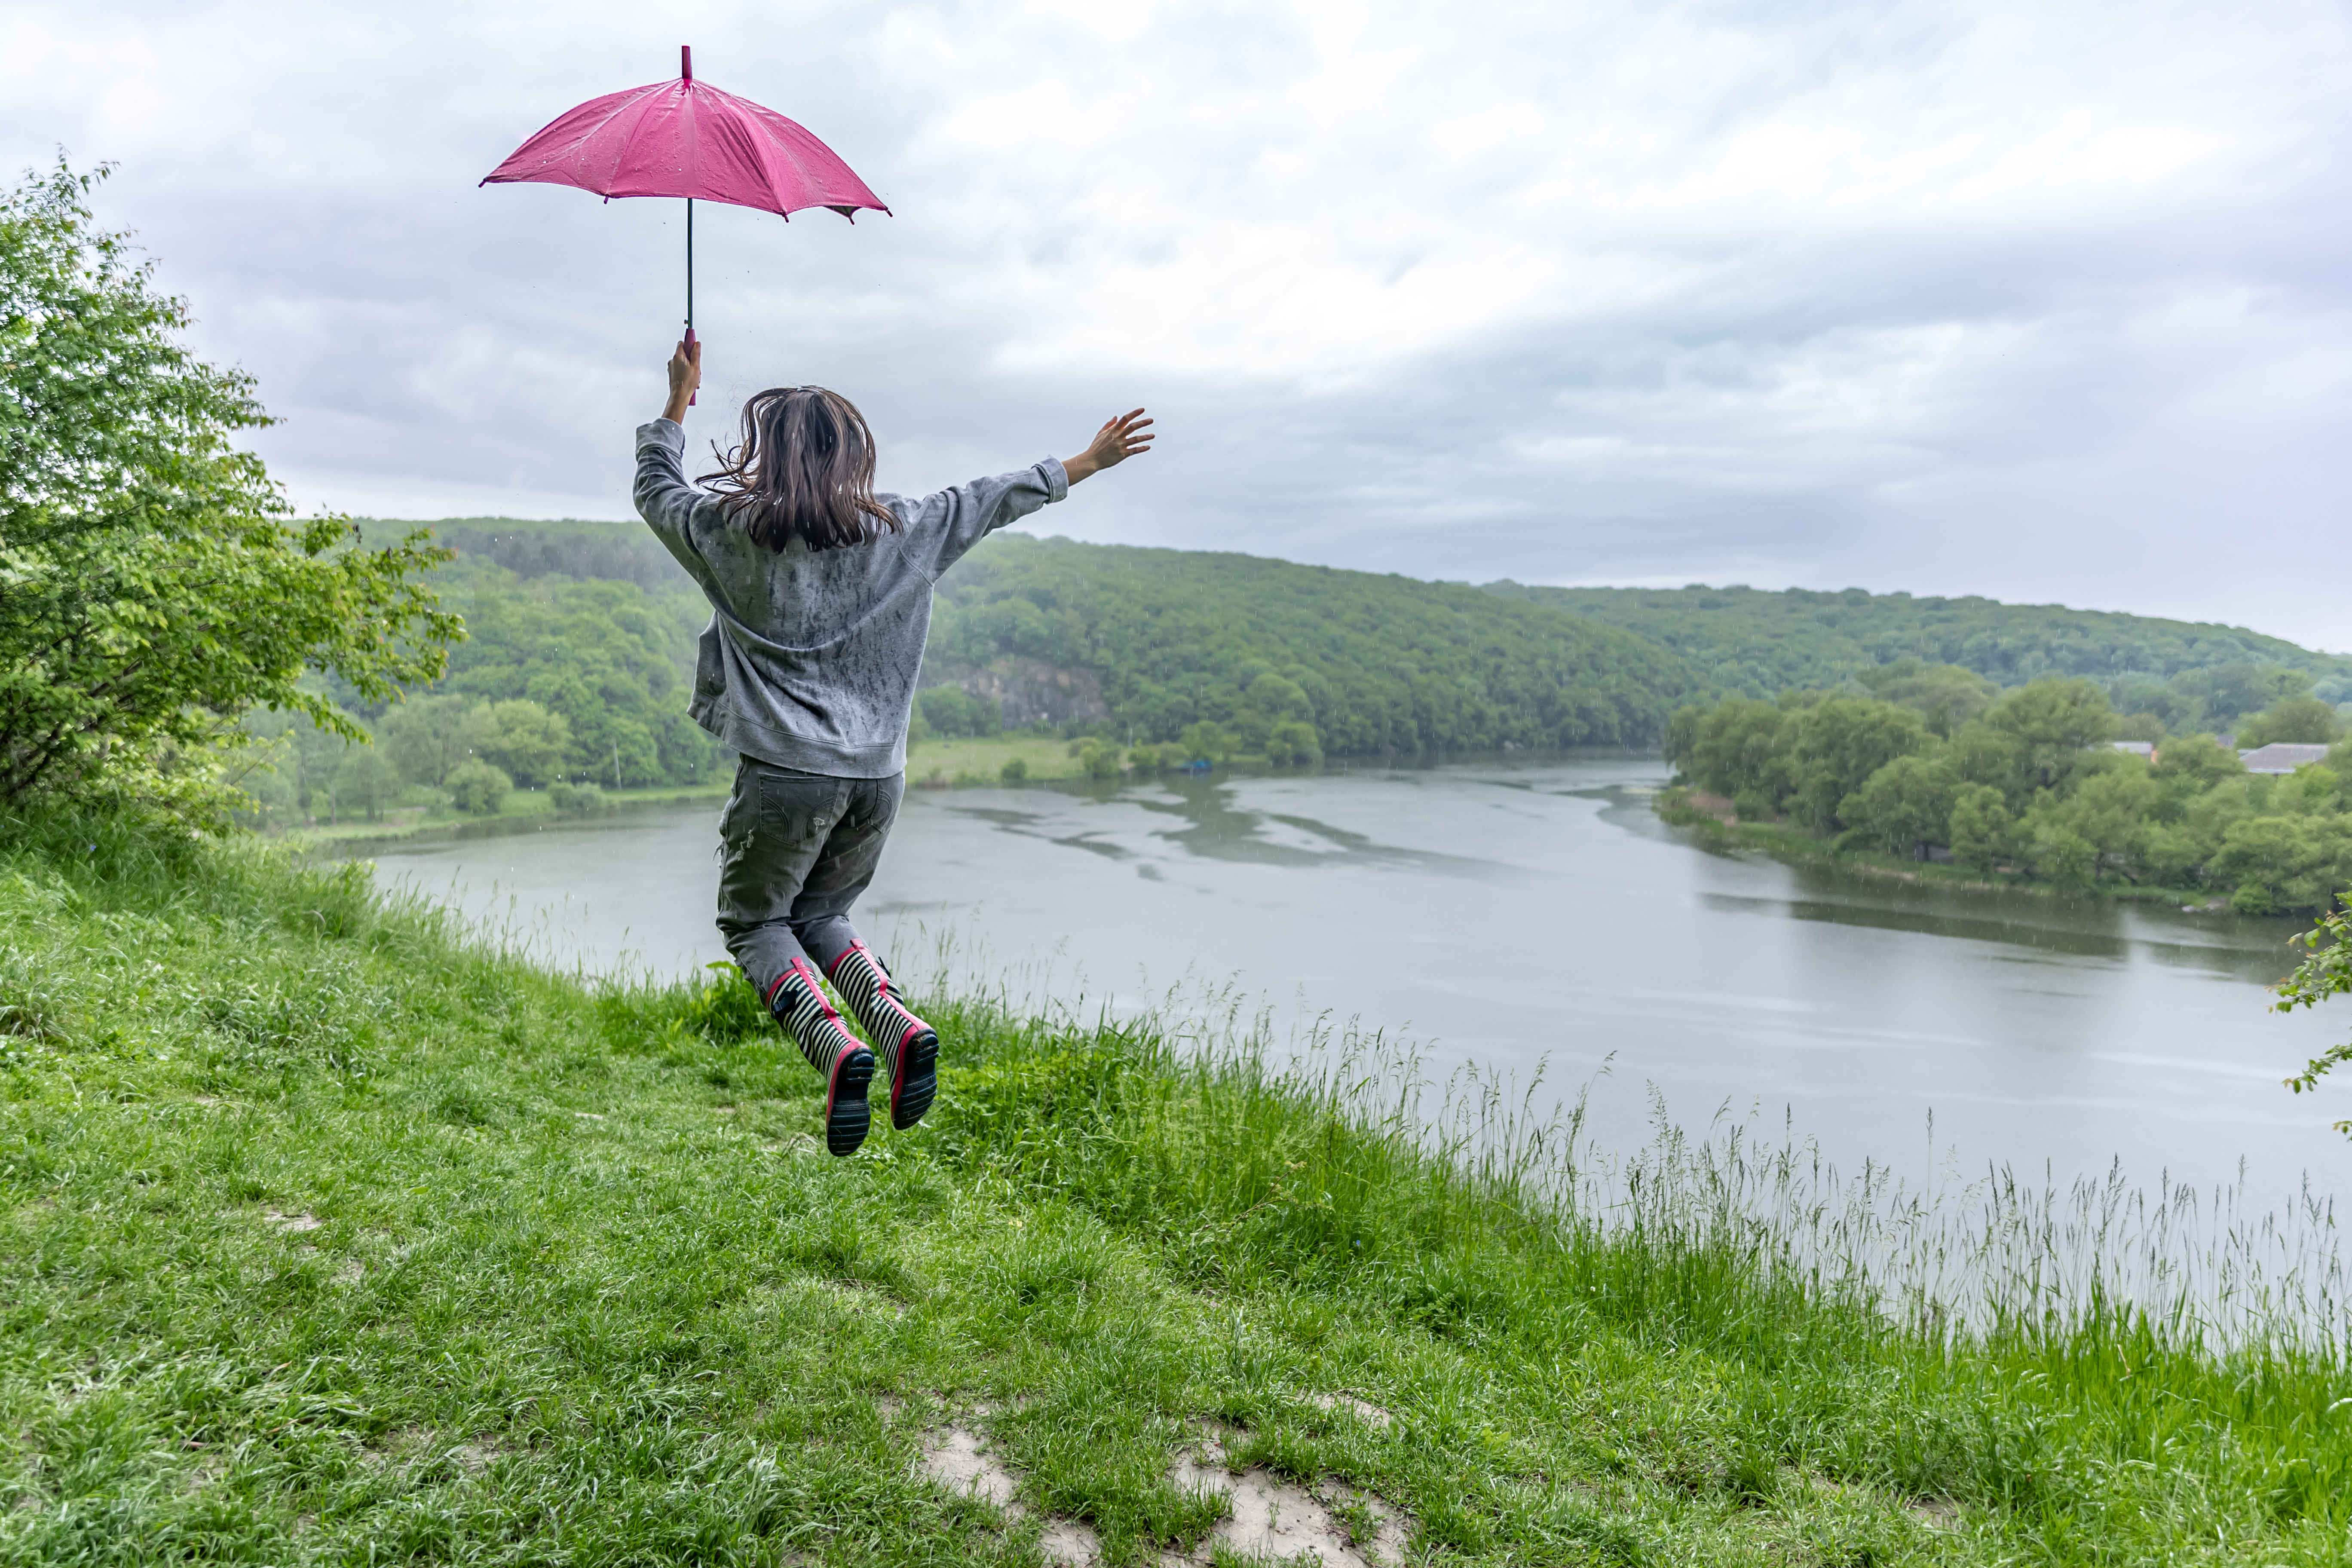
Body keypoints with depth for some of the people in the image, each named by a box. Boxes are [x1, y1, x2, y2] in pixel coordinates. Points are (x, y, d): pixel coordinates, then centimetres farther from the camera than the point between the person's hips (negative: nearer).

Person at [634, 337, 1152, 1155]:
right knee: (820, 914, 22)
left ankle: (836, 1048, -13)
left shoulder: (729, 533, -1)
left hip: (786, 772, -3)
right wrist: (1090, 461, 28)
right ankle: (900, 1026, -3)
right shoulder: (903, 530, 3)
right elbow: (998, 499, 15)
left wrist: (678, 401, 32)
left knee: (755, 922, 13)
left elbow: (656, 490, 19)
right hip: (877, 773, 4)